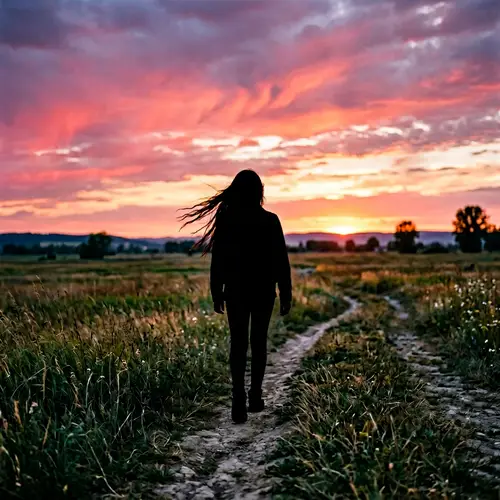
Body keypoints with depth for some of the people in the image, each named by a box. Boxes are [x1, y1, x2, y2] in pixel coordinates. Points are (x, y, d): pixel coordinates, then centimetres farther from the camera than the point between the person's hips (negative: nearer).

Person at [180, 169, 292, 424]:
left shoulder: (225, 219, -5)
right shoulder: (270, 220, -7)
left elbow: (218, 260, -2)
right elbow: (281, 261, -5)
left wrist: (216, 293, 7)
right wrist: (285, 294, 3)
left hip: (236, 291, 0)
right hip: (264, 291, 0)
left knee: (238, 344, 4)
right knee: (258, 342, 14)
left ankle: (239, 399, -10)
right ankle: (255, 396, 20)